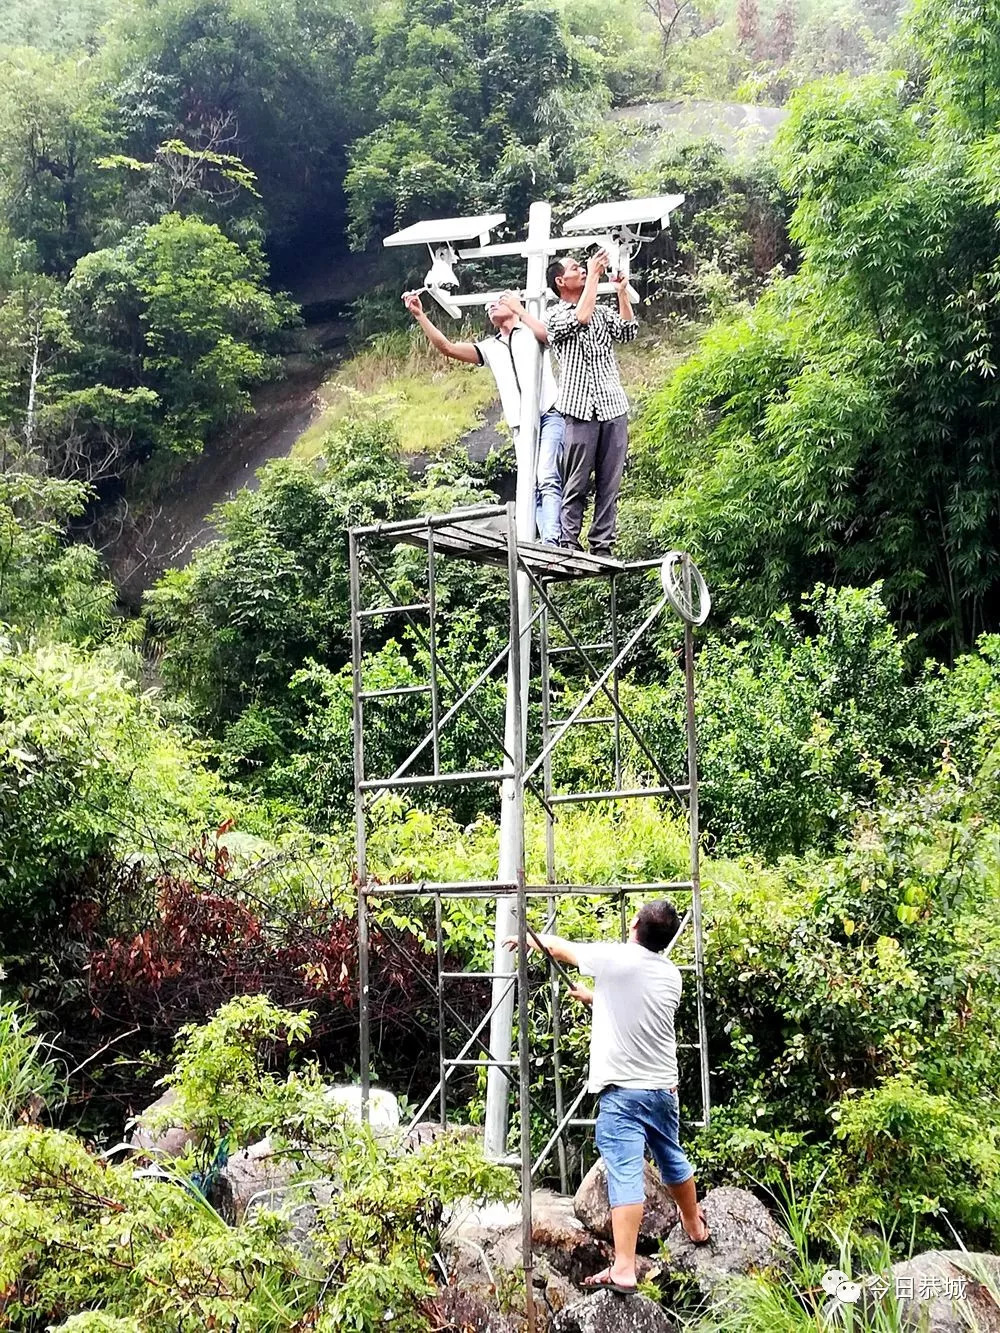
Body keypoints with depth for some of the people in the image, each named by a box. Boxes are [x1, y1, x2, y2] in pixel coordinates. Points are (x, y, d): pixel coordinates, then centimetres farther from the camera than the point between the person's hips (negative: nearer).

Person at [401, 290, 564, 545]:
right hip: (520, 425, 6)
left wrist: (518, 308, -3)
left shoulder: (530, 331, 9)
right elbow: (448, 347, 12)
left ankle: (551, 541, -30)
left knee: (547, 478, -21)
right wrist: (419, 315, 5)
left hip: (549, 414, -6)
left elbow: (545, 334, -15)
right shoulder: (490, 347, 20)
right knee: (532, 488, 0)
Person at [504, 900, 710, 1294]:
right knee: (673, 1160, 26)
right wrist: (594, 998, 34)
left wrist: (526, 938, 22)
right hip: (663, 1087, 6)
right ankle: (695, 1227, 47)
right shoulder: (670, 975, 5)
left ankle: (624, 1269, -17)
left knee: (625, 1174, -12)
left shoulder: (615, 959, -12)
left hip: (623, 1090, -6)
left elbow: (558, 948, 3)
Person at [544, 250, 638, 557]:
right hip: (580, 410, -5)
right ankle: (569, 546, -3)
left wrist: (622, 290, 1)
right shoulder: (554, 316, 6)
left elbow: (628, 331, 6)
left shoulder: (603, 311, 21)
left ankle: (602, 547, 4)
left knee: (609, 484, 2)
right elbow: (581, 317, -14)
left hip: (614, 408, 5)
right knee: (576, 485, -6)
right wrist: (594, 274, -7)